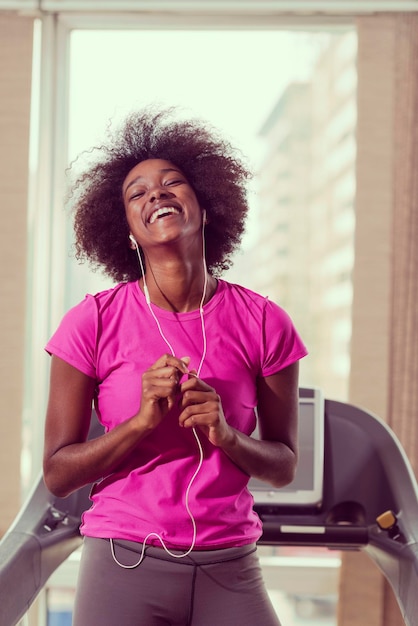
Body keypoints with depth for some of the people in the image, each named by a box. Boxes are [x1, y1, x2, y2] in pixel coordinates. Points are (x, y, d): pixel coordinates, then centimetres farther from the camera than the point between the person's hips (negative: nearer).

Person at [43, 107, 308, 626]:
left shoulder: (263, 323, -1)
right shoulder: (93, 323, -4)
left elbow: (283, 466, 6)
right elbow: (57, 473, -2)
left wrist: (227, 436, -13)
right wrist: (144, 420, -16)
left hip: (230, 570, 1)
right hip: (125, 564, -1)